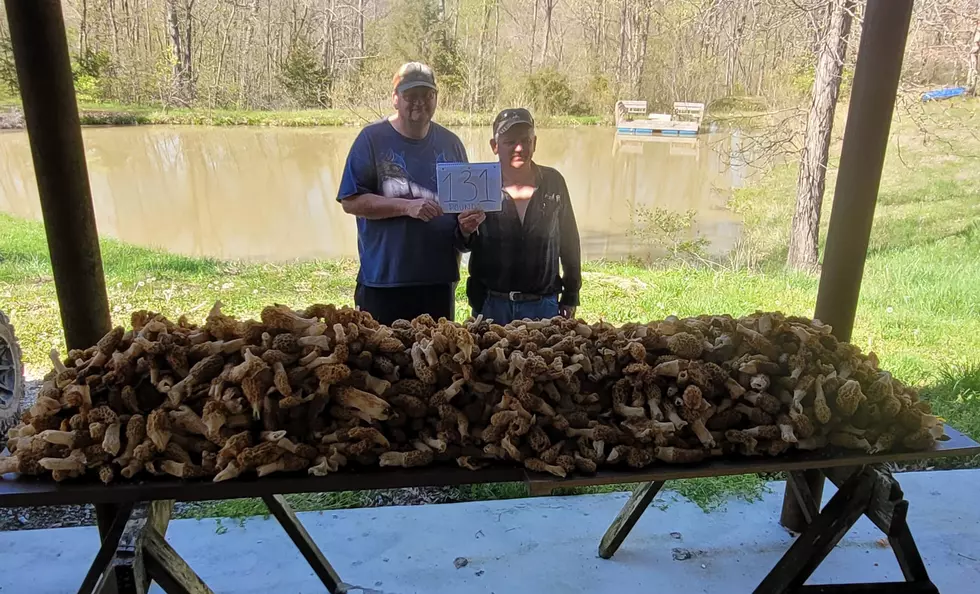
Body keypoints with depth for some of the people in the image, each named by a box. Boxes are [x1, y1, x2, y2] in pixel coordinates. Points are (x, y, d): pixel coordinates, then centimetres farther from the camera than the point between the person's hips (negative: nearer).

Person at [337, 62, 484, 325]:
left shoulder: (449, 142, 8)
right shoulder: (372, 138, -4)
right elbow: (351, 202, -10)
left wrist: (471, 219, -7)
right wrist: (408, 207, -20)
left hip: (440, 277, 4)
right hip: (384, 279, -4)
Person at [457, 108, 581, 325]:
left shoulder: (553, 182, 1)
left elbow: (569, 242, 8)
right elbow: (464, 245, 4)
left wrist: (570, 296, 10)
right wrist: (466, 233, -19)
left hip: (543, 306, 1)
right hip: (491, 305, -1)